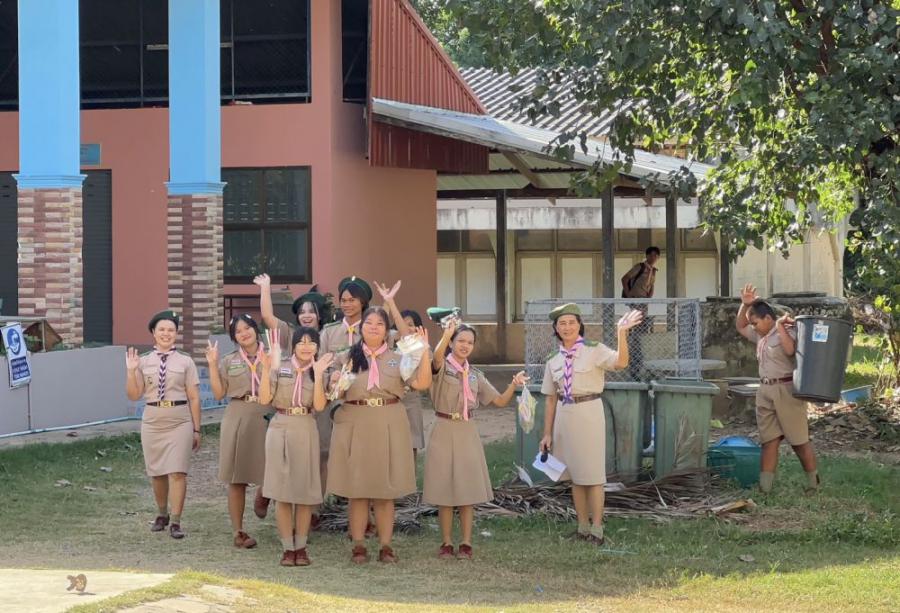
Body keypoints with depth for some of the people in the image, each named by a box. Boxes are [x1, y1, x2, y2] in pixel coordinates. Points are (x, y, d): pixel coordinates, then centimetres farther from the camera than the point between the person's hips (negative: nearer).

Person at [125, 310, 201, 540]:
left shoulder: (185, 362, -1)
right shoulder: (144, 362, 4)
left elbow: (193, 398, 1)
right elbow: (134, 395, 4)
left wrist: (196, 429, 0)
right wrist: (131, 371, -10)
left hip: (180, 422, -2)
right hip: (153, 422, 3)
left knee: (177, 472, -8)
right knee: (157, 473, 13)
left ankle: (175, 522, -3)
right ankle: (162, 514, 32)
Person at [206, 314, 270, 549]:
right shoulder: (228, 362, 10)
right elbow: (219, 393, 4)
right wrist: (212, 364, -3)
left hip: (266, 419, -1)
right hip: (237, 418, 1)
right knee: (237, 479, 2)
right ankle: (238, 531, 6)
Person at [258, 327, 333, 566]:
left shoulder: (318, 371, 6)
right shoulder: (279, 368, 3)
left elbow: (319, 405, -7)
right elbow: (265, 398, -5)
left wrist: (318, 375, -15)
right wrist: (265, 370, -14)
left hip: (306, 432, 1)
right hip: (280, 429, -1)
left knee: (305, 490, 3)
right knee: (282, 491, 0)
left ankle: (301, 547, 12)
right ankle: (287, 548, 7)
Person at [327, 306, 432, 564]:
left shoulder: (398, 359, 8)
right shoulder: (346, 358, 7)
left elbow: (422, 383, -5)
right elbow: (336, 394, 8)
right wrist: (336, 384, -15)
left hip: (389, 427, 0)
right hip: (355, 426, 0)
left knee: (386, 491, 3)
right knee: (356, 489, 1)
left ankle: (386, 546, 10)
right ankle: (358, 546, 8)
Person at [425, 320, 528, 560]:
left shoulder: (475, 375, 12)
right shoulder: (442, 367, -2)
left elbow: (500, 400, 11)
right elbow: (437, 356, -27)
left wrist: (514, 385, -8)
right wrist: (446, 335, -46)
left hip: (467, 434, 3)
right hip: (444, 432, -3)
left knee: (468, 489, 2)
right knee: (444, 489, 1)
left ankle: (466, 543, 8)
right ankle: (446, 543, 9)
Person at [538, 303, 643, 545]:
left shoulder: (594, 351, -5)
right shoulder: (554, 360, 9)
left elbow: (621, 363, -23)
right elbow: (551, 398, 13)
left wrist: (622, 333, -34)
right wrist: (547, 433, 12)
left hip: (589, 413, -5)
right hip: (565, 414, 5)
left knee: (592, 473, -3)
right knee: (575, 474, 10)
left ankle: (596, 529, 2)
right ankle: (583, 527, 18)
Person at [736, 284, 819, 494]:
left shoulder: (788, 331, -8)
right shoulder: (761, 335, 16)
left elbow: (790, 350, -27)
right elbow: (740, 327, 27)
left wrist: (780, 326, -18)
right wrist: (745, 305, 11)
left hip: (786, 390, -8)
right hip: (765, 391, 8)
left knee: (799, 440, 0)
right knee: (769, 441, 4)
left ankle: (813, 481, 15)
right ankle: (764, 486, 1)